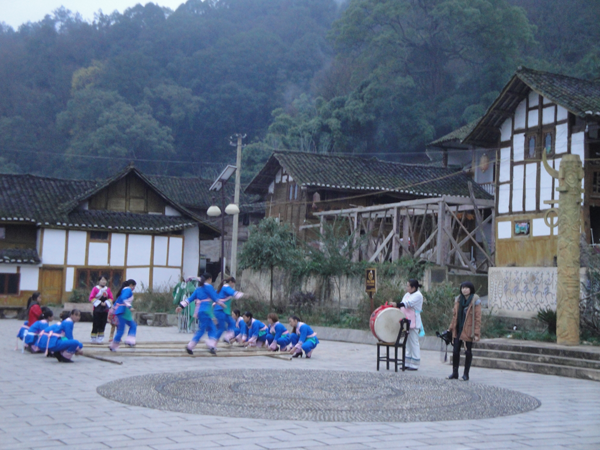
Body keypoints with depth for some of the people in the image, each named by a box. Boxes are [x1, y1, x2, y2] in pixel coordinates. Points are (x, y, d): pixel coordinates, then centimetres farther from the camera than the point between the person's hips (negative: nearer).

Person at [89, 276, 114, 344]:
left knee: (102, 324, 4)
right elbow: (91, 298, -8)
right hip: (97, 309, -3)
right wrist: (99, 303, -12)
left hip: (105, 310, 4)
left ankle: (100, 338, 12)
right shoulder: (95, 288, -5)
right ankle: (93, 339, 5)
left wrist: (106, 303, -7)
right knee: (96, 324, -2)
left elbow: (111, 298, 11)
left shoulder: (108, 289, 7)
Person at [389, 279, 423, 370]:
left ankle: (415, 364, 0)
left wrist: (396, 304, -30)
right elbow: (403, 304, 14)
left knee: (414, 343, -5)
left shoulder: (418, 295, -11)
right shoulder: (407, 294, 16)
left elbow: (408, 304, -23)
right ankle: (408, 363, 19)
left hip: (414, 322, -9)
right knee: (408, 342, 13)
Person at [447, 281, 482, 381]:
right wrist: (450, 328, 10)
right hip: (458, 329, 5)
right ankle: (455, 373, 13)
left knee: (468, 352, 4)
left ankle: (466, 374, 12)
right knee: (455, 351, 5)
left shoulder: (475, 301, -7)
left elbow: (478, 318, -9)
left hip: (468, 331, -5)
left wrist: (476, 333, -14)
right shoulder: (458, 300, 9)